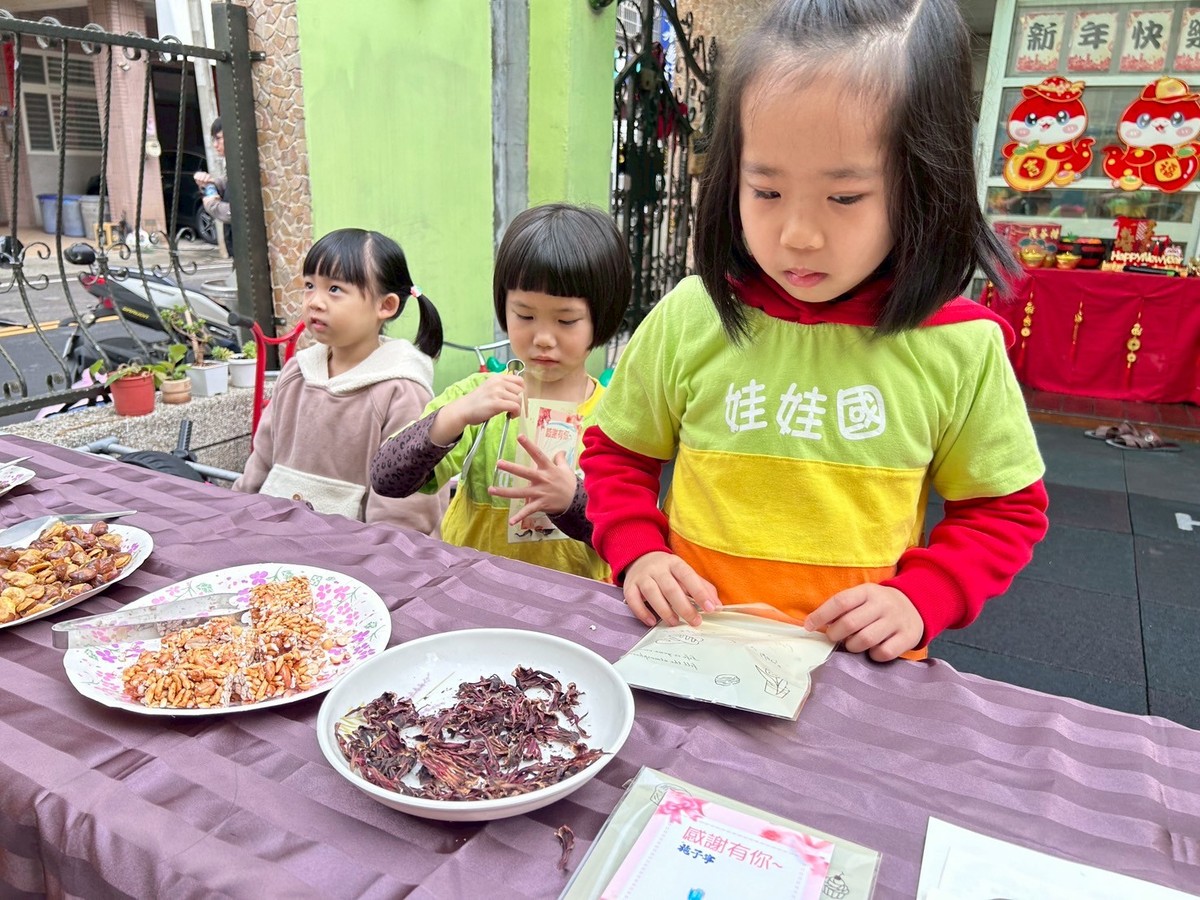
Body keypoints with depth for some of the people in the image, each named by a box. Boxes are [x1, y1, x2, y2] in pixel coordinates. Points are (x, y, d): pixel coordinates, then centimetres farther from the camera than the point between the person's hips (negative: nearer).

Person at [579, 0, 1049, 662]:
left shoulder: (959, 347, -7)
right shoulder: (689, 318, -7)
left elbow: (1004, 508, 7)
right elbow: (617, 454, 8)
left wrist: (919, 598, -9)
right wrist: (638, 552, -8)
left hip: (860, 670, 0)